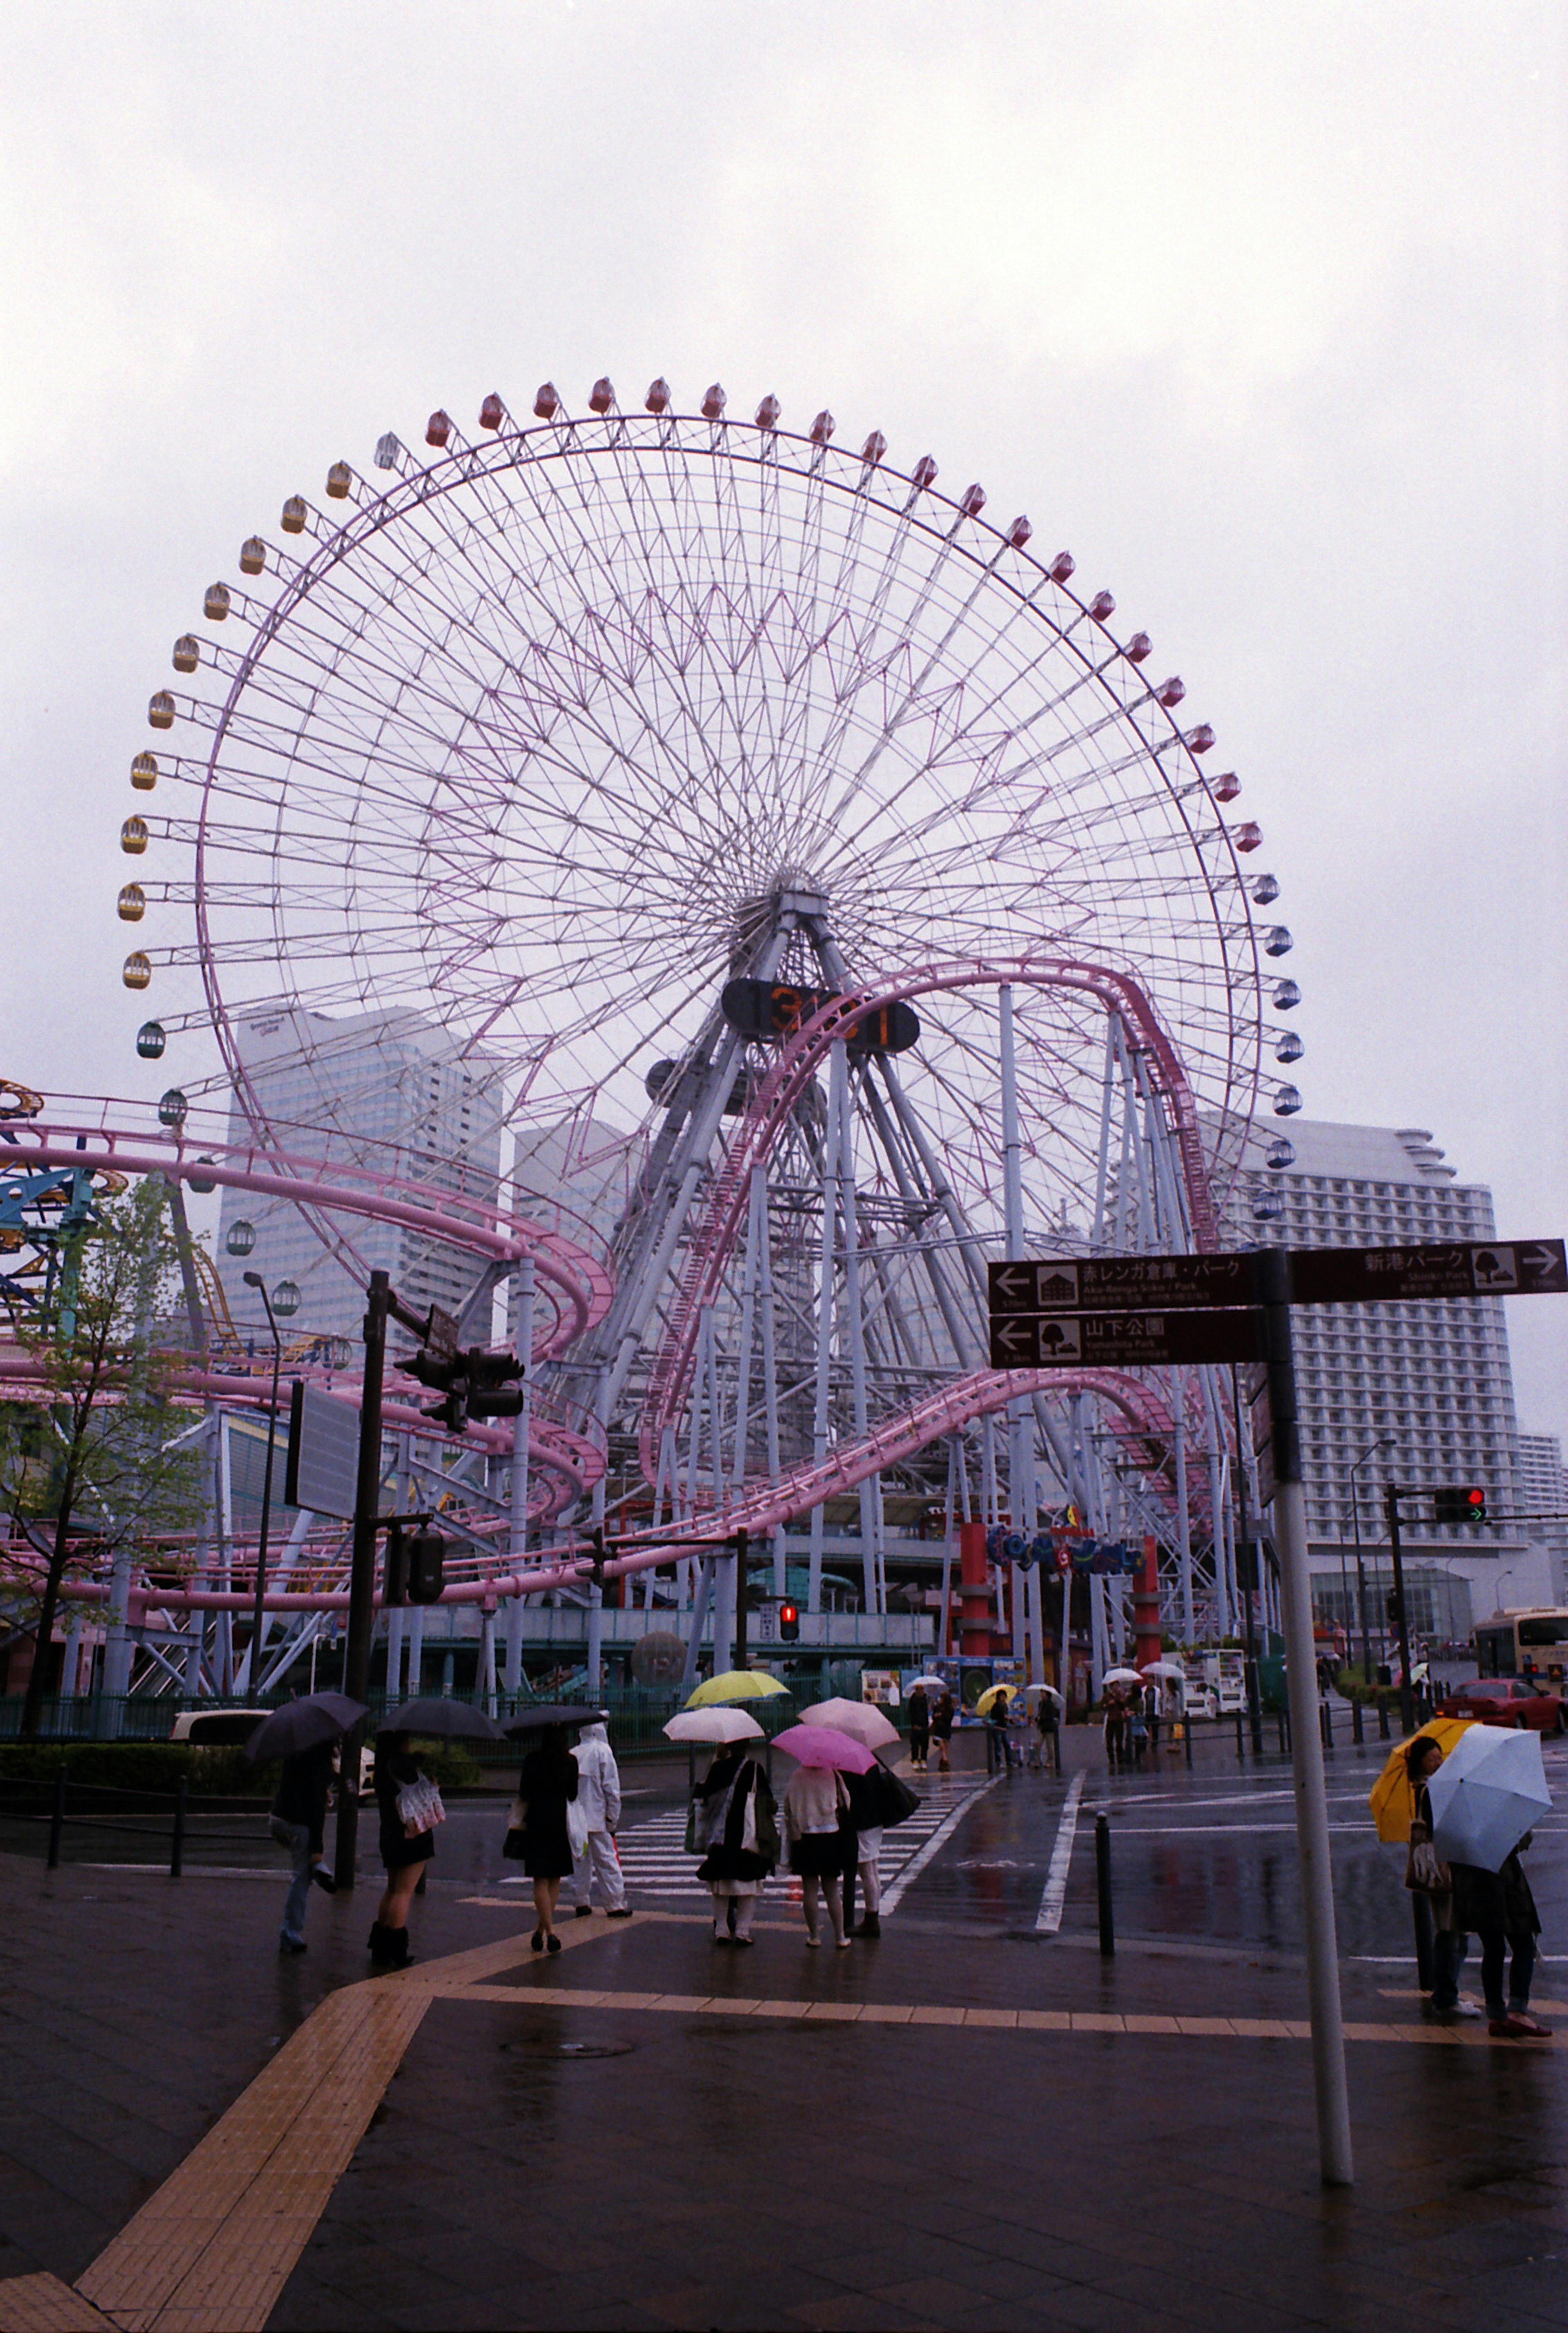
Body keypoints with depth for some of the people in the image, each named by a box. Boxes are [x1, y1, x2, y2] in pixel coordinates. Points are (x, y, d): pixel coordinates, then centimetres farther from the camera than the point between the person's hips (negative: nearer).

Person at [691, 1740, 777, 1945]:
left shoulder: (718, 1769, -1)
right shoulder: (755, 1769, -6)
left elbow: (701, 1797, 5)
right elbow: (769, 1802, -1)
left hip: (720, 1835, 2)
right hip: (748, 1836, -2)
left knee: (721, 1884, 11)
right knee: (748, 1883, 6)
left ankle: (722, 1929, 11)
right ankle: (742, 1930, 2)